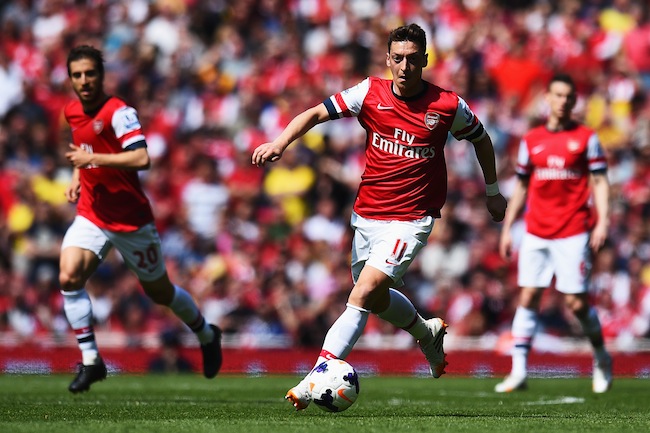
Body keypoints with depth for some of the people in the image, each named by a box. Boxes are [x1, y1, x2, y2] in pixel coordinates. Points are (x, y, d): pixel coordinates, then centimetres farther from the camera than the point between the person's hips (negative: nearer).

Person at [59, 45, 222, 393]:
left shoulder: (119, 112, -19)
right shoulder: (72, 112, 5)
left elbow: (141, 158, -31)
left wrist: (92, 158, -29)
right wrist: (77, 176, 10)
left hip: (130, 219, -5)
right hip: (91, 216, 5)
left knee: (159, 292, 11)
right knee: (69, 278, -20)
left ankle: (206, 335, 40)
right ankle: (90, 360, -14)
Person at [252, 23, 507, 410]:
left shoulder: (448, 106, -7)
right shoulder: (370, 93, -3)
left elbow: (481, 139, 12)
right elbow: (317, 113, -7)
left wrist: (493, 191, 21)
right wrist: (281, 143, -24)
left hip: (410, 221, -5)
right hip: (367, 215, 5)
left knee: (363, 294, -20)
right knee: (376, 297, 20)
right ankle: (427, 332, 51)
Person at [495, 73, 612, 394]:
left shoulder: (586, 138, 3)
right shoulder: (531, 140, 11)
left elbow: (599, 182, 1)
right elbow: (521, 187, 16)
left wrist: (602, 221, -11)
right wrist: (507, 228, 12)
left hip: (573, 233, -3)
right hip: (535, 233, 3)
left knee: (576, 302, -4)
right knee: (528, 298, -3)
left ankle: (601, 358, 20)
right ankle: (518, 372, -4)